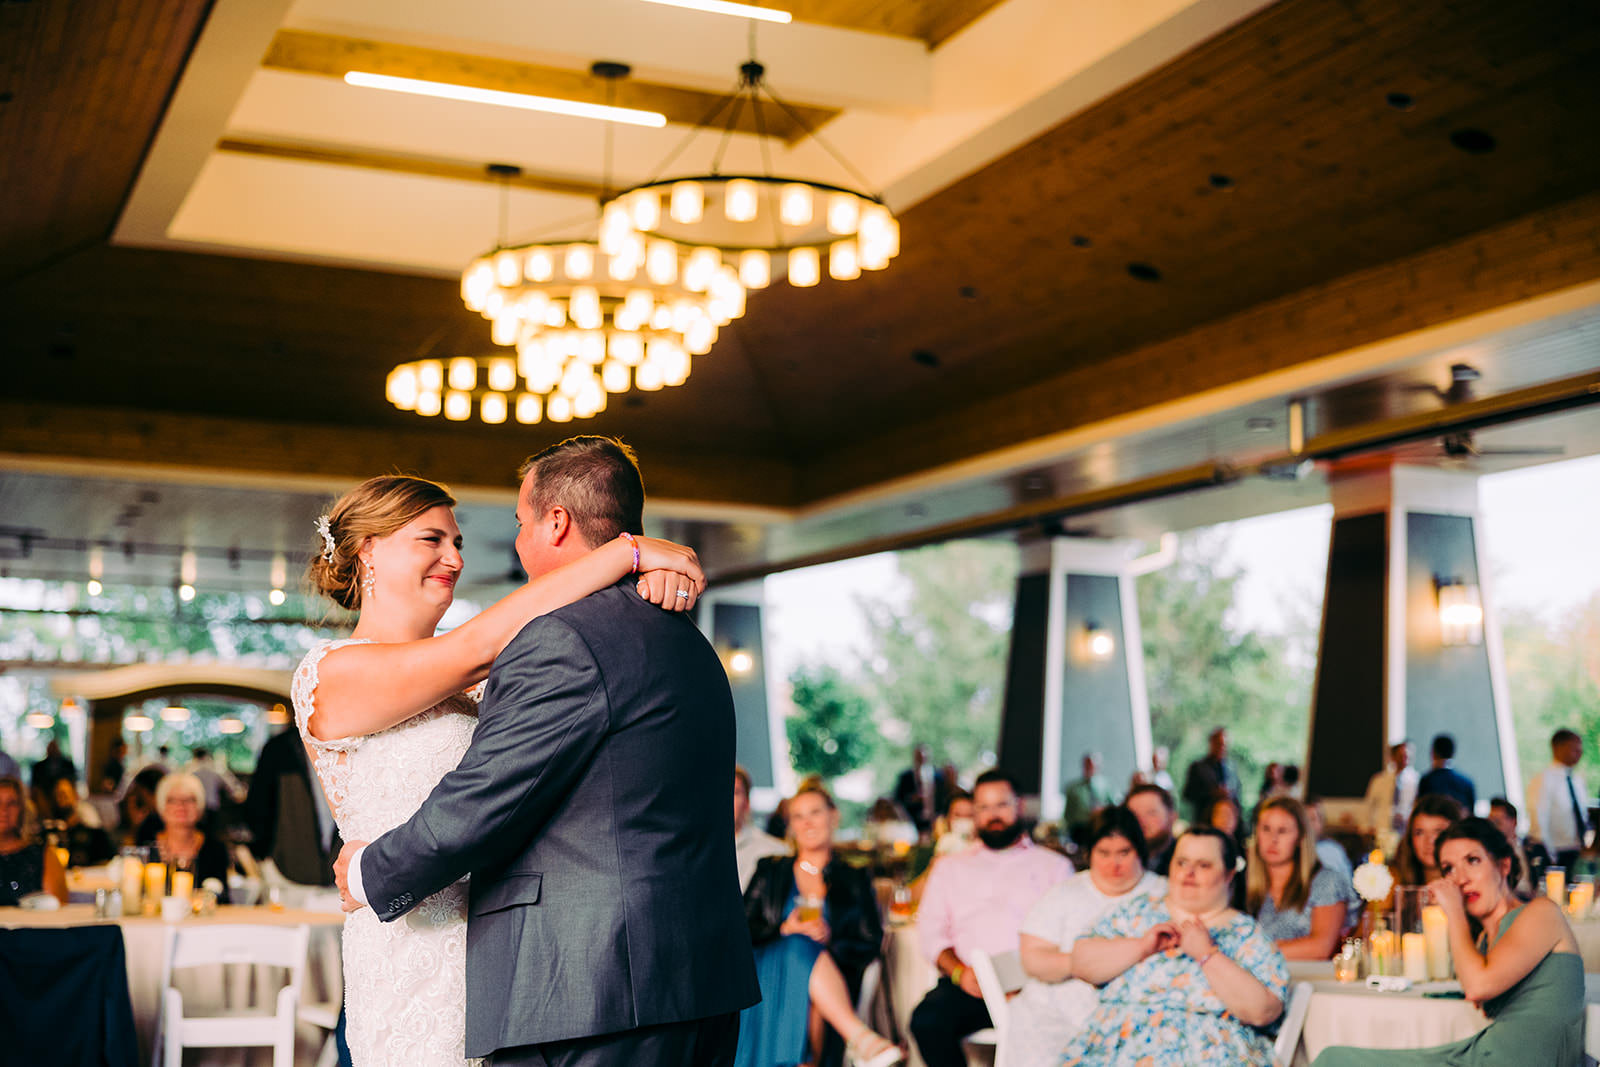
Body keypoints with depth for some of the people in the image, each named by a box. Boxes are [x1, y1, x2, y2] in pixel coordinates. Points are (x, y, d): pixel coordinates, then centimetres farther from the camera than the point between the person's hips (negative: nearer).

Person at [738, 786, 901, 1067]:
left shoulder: (856, 879, 19)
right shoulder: (771, 871, 21)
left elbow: (871, 944, 7)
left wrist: (829, 943, -12)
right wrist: (785, 931, -9)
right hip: (769, 971, 0)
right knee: (802, 948, -34)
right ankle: (859, 1036, -48)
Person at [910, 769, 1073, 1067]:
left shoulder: (1054, 866, 21)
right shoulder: (950, 867, 28)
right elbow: (931, 933, 16)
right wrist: (959, 972, -6)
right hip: (969, 985, 2)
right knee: (927, 1020, -31)